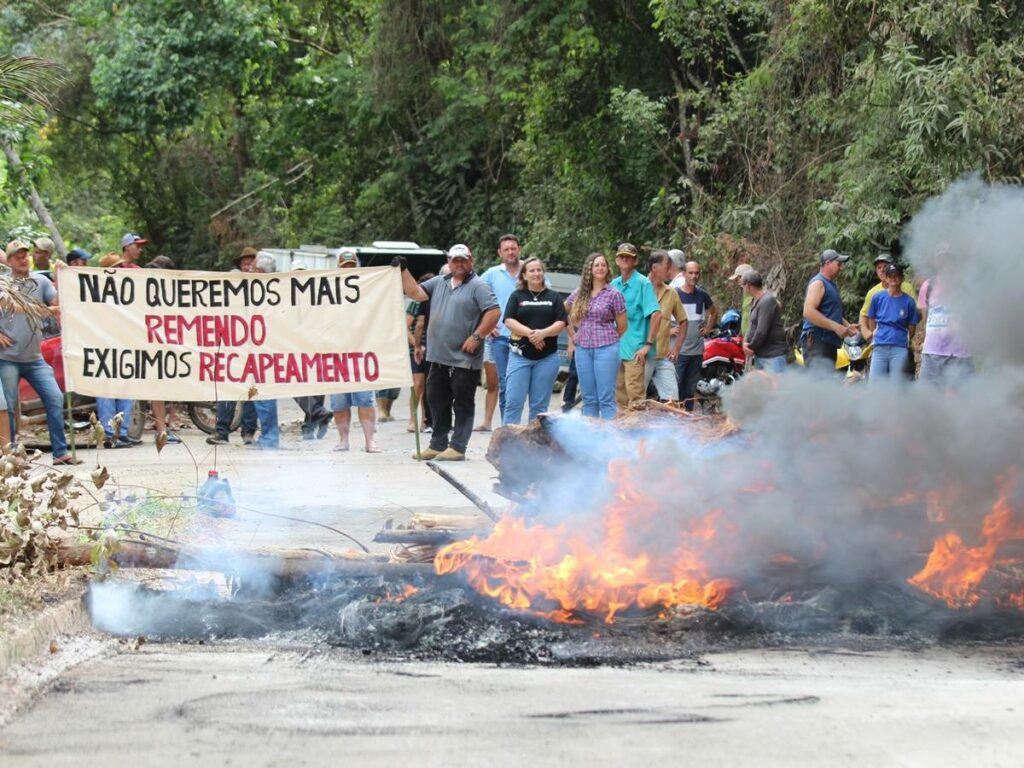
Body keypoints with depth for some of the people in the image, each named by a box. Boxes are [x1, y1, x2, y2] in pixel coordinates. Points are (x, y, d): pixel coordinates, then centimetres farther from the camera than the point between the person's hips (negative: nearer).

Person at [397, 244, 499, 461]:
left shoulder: (478, 286, -6)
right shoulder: (439, 283, 16)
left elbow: (494, 311, -14)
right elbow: (416, 292, 14)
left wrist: (476, 337, -17)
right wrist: (403, 272, 4)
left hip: (464, 360, -7)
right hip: (439, 358, 7)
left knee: (463, 405, 0)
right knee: (437, 402, 13)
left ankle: (457, 447, 2)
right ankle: (438, 445, 22)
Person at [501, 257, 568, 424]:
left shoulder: (554, 297, 10)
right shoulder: (517, 296, 8)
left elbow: (561, 323, 1)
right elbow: (509, 321, -4)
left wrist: (543, 333, -17)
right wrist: (530, 333, -18)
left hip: (547, 357, 1)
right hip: (520, 355, -1)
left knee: (540, 404, 5)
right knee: (513, 401, -7)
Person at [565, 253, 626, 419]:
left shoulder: (614, 294, -2)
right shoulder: (579, 294, 9)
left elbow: (622, 326, 3)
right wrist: (572, 335, 16)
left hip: (606, 349, -4)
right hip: (583, 349, 4)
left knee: (606, 398, -6)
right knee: (589, 398, 8)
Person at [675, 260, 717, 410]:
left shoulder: (702, 295, 8)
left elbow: (714, 312, 26)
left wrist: (708, 328, 13)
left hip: (697, 351, 5)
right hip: (678, 351, -5)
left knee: (691, 389, 11)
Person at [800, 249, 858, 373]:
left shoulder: (831, 284, 23)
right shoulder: (818, 283, -8)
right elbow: (808, 312, -22)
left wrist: (847, 326, 15)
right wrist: (836, 327, -23)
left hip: (828, 345, 11)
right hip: (817, 343, -11)